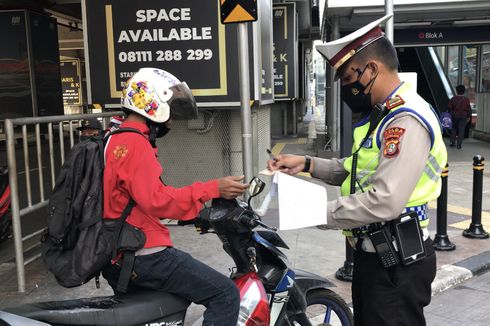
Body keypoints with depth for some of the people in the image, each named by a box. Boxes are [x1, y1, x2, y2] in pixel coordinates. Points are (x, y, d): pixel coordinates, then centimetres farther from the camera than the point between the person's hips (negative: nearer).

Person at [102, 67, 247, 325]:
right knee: (225, 295, -9)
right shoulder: (135, 143, -17)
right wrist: (212, 189, -24)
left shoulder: (113, 139, 15)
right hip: (143, 256, -11)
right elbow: (156, 200, -27)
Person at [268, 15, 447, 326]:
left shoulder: (407, 121, -23)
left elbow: (385, 201, -30)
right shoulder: (382, 114, 12)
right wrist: (307, 164, 3)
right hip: (374, 254, 10)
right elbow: (359, 170, 16)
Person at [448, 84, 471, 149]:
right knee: (461, 131, 2)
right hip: (463, 116, -1)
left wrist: (451, 113, 11)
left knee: (454, 129, 16)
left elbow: (449, 107, -3)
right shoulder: (466, 99, -5)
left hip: (455, 115, 1)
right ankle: (459, 145, 0)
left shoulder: (454, 98, -5)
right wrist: (468, 116, 6)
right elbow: (469, 109, -3)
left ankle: (452, 142, 16)